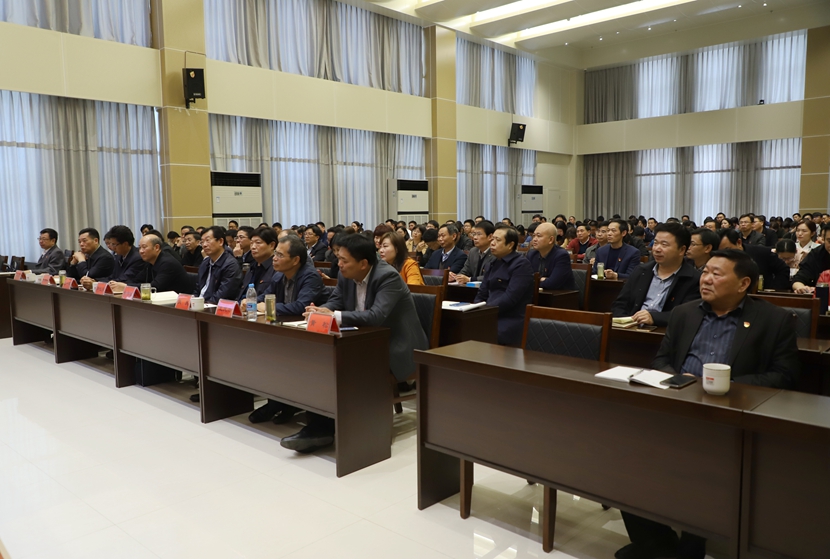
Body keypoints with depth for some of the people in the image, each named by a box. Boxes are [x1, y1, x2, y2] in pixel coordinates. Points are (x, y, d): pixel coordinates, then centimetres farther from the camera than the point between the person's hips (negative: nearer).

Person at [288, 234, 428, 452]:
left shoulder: (388, 277, -23)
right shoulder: (346, 276, 1)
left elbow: (376, 316, -34)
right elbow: (334, 302, 9)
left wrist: (332, 315, -33)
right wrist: (320, 311, -17)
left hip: (395, 348, -8)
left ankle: (324, 427, -12)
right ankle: (320, 424, -12)